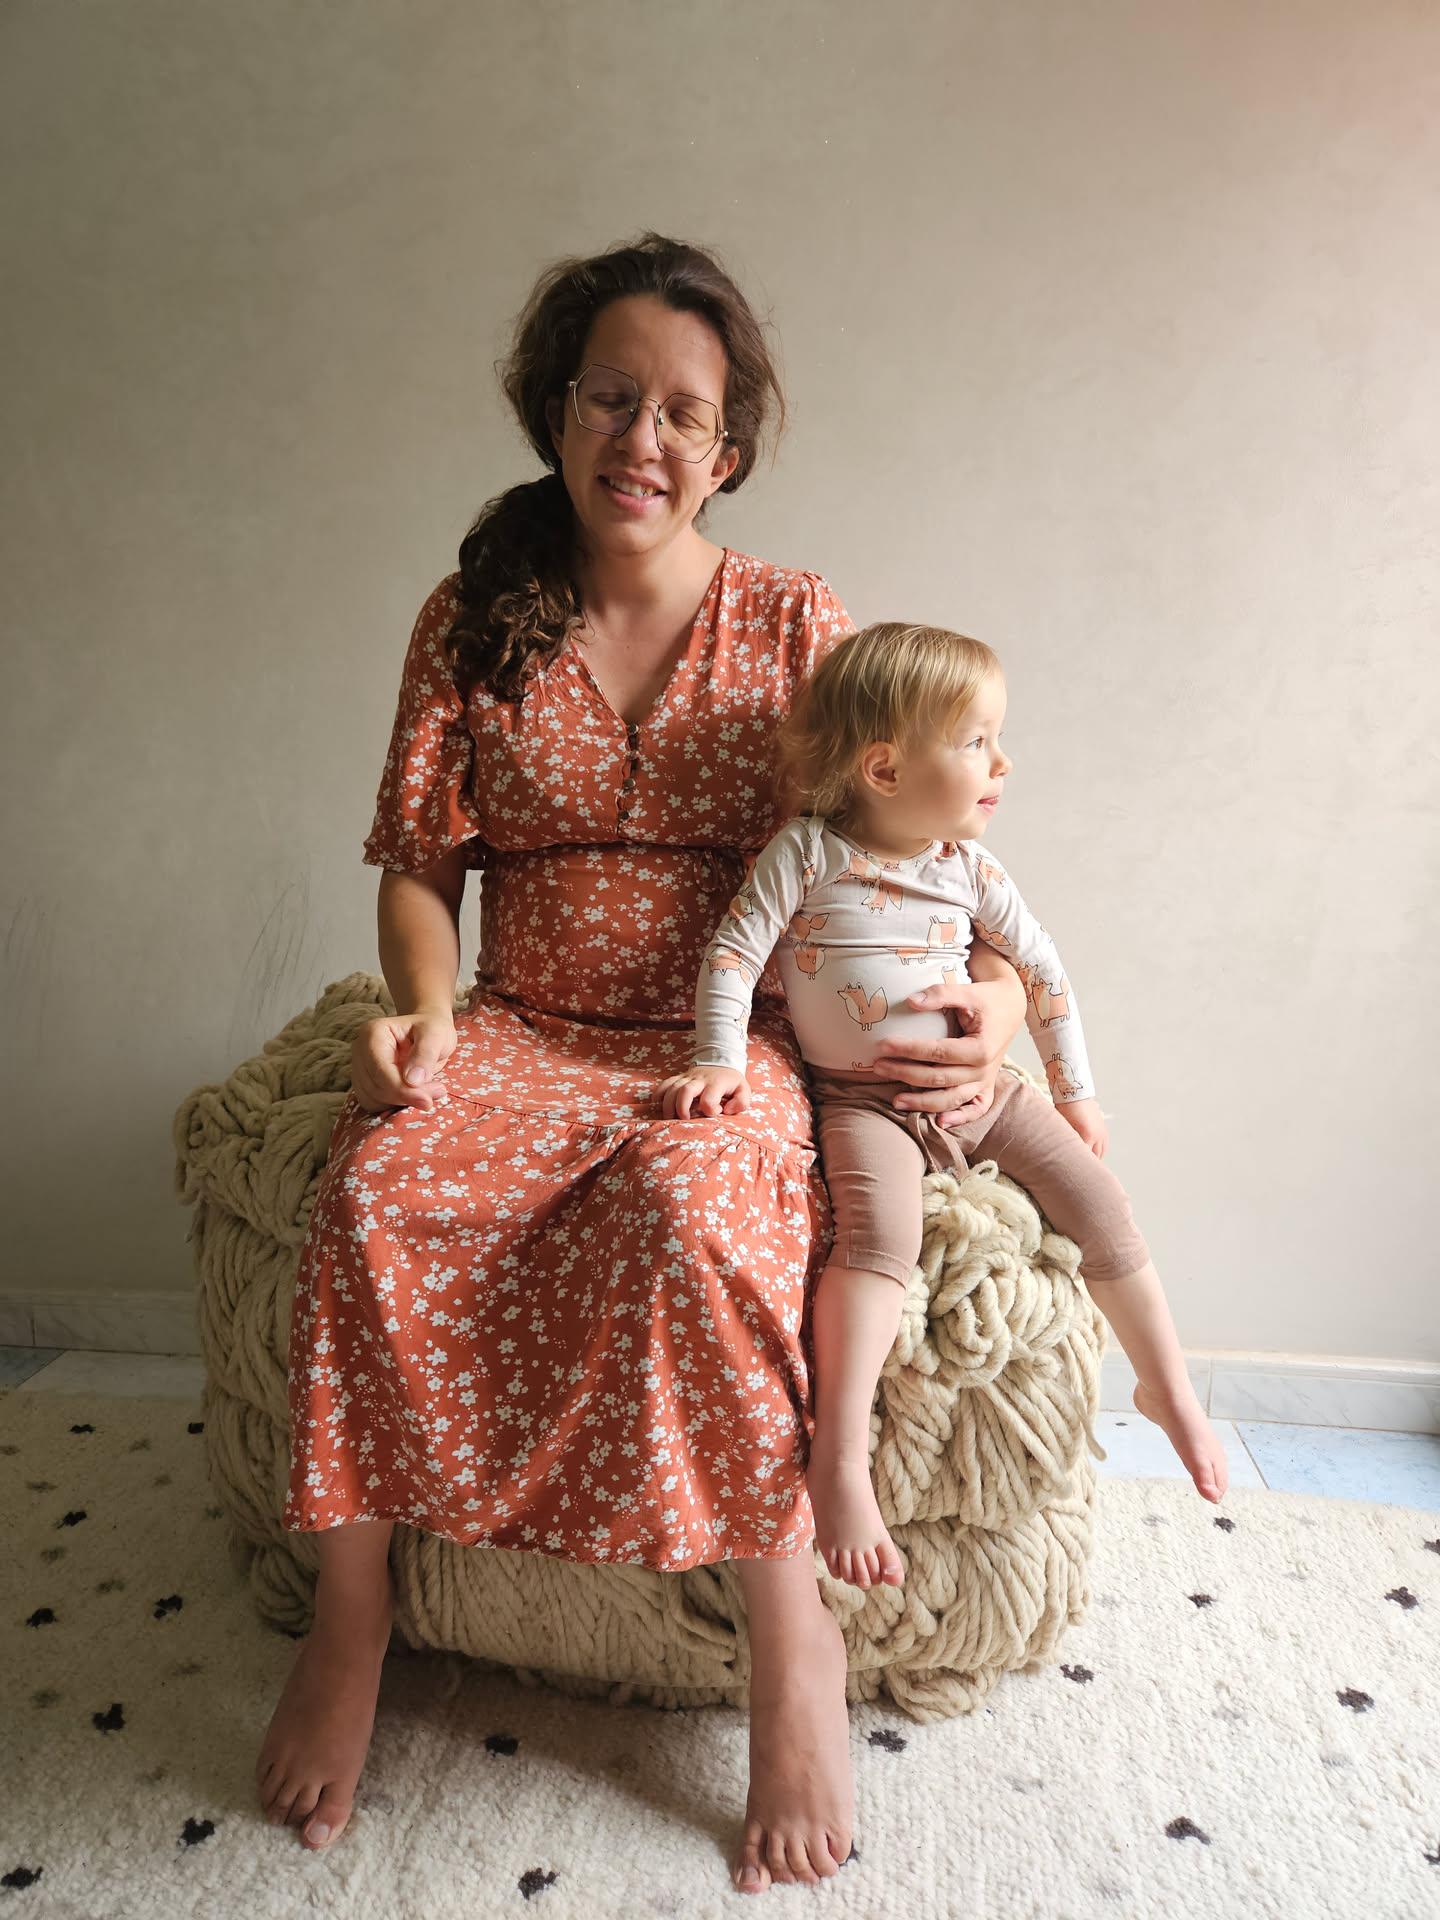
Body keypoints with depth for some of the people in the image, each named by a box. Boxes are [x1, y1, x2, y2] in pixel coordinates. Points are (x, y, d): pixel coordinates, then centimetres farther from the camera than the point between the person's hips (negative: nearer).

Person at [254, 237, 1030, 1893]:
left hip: (733, 1041, -1)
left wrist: (993, 991, -12)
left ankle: (791, 1637, -15)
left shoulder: (800, 626, 5)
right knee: (376, 1183, -29)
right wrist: (427, 1012, -12)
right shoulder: (470, 624, 9)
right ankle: (350, 1608, -8)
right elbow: (419, 859, 7)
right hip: (524, 1032, 2)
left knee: (688, 1199, -35)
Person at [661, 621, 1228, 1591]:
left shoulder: (968, 865, 3)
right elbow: (733, 954, -8)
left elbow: (1041, 965, 12)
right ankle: (841, 1459, -27)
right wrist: (721, 1062, -20)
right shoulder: (808, 851, -9)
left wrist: (1077, 1091, 14)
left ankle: (1169, 1388, 17)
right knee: (881, 1231, -31)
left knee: (1099, 1198, -4)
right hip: (866, 1102, -4)